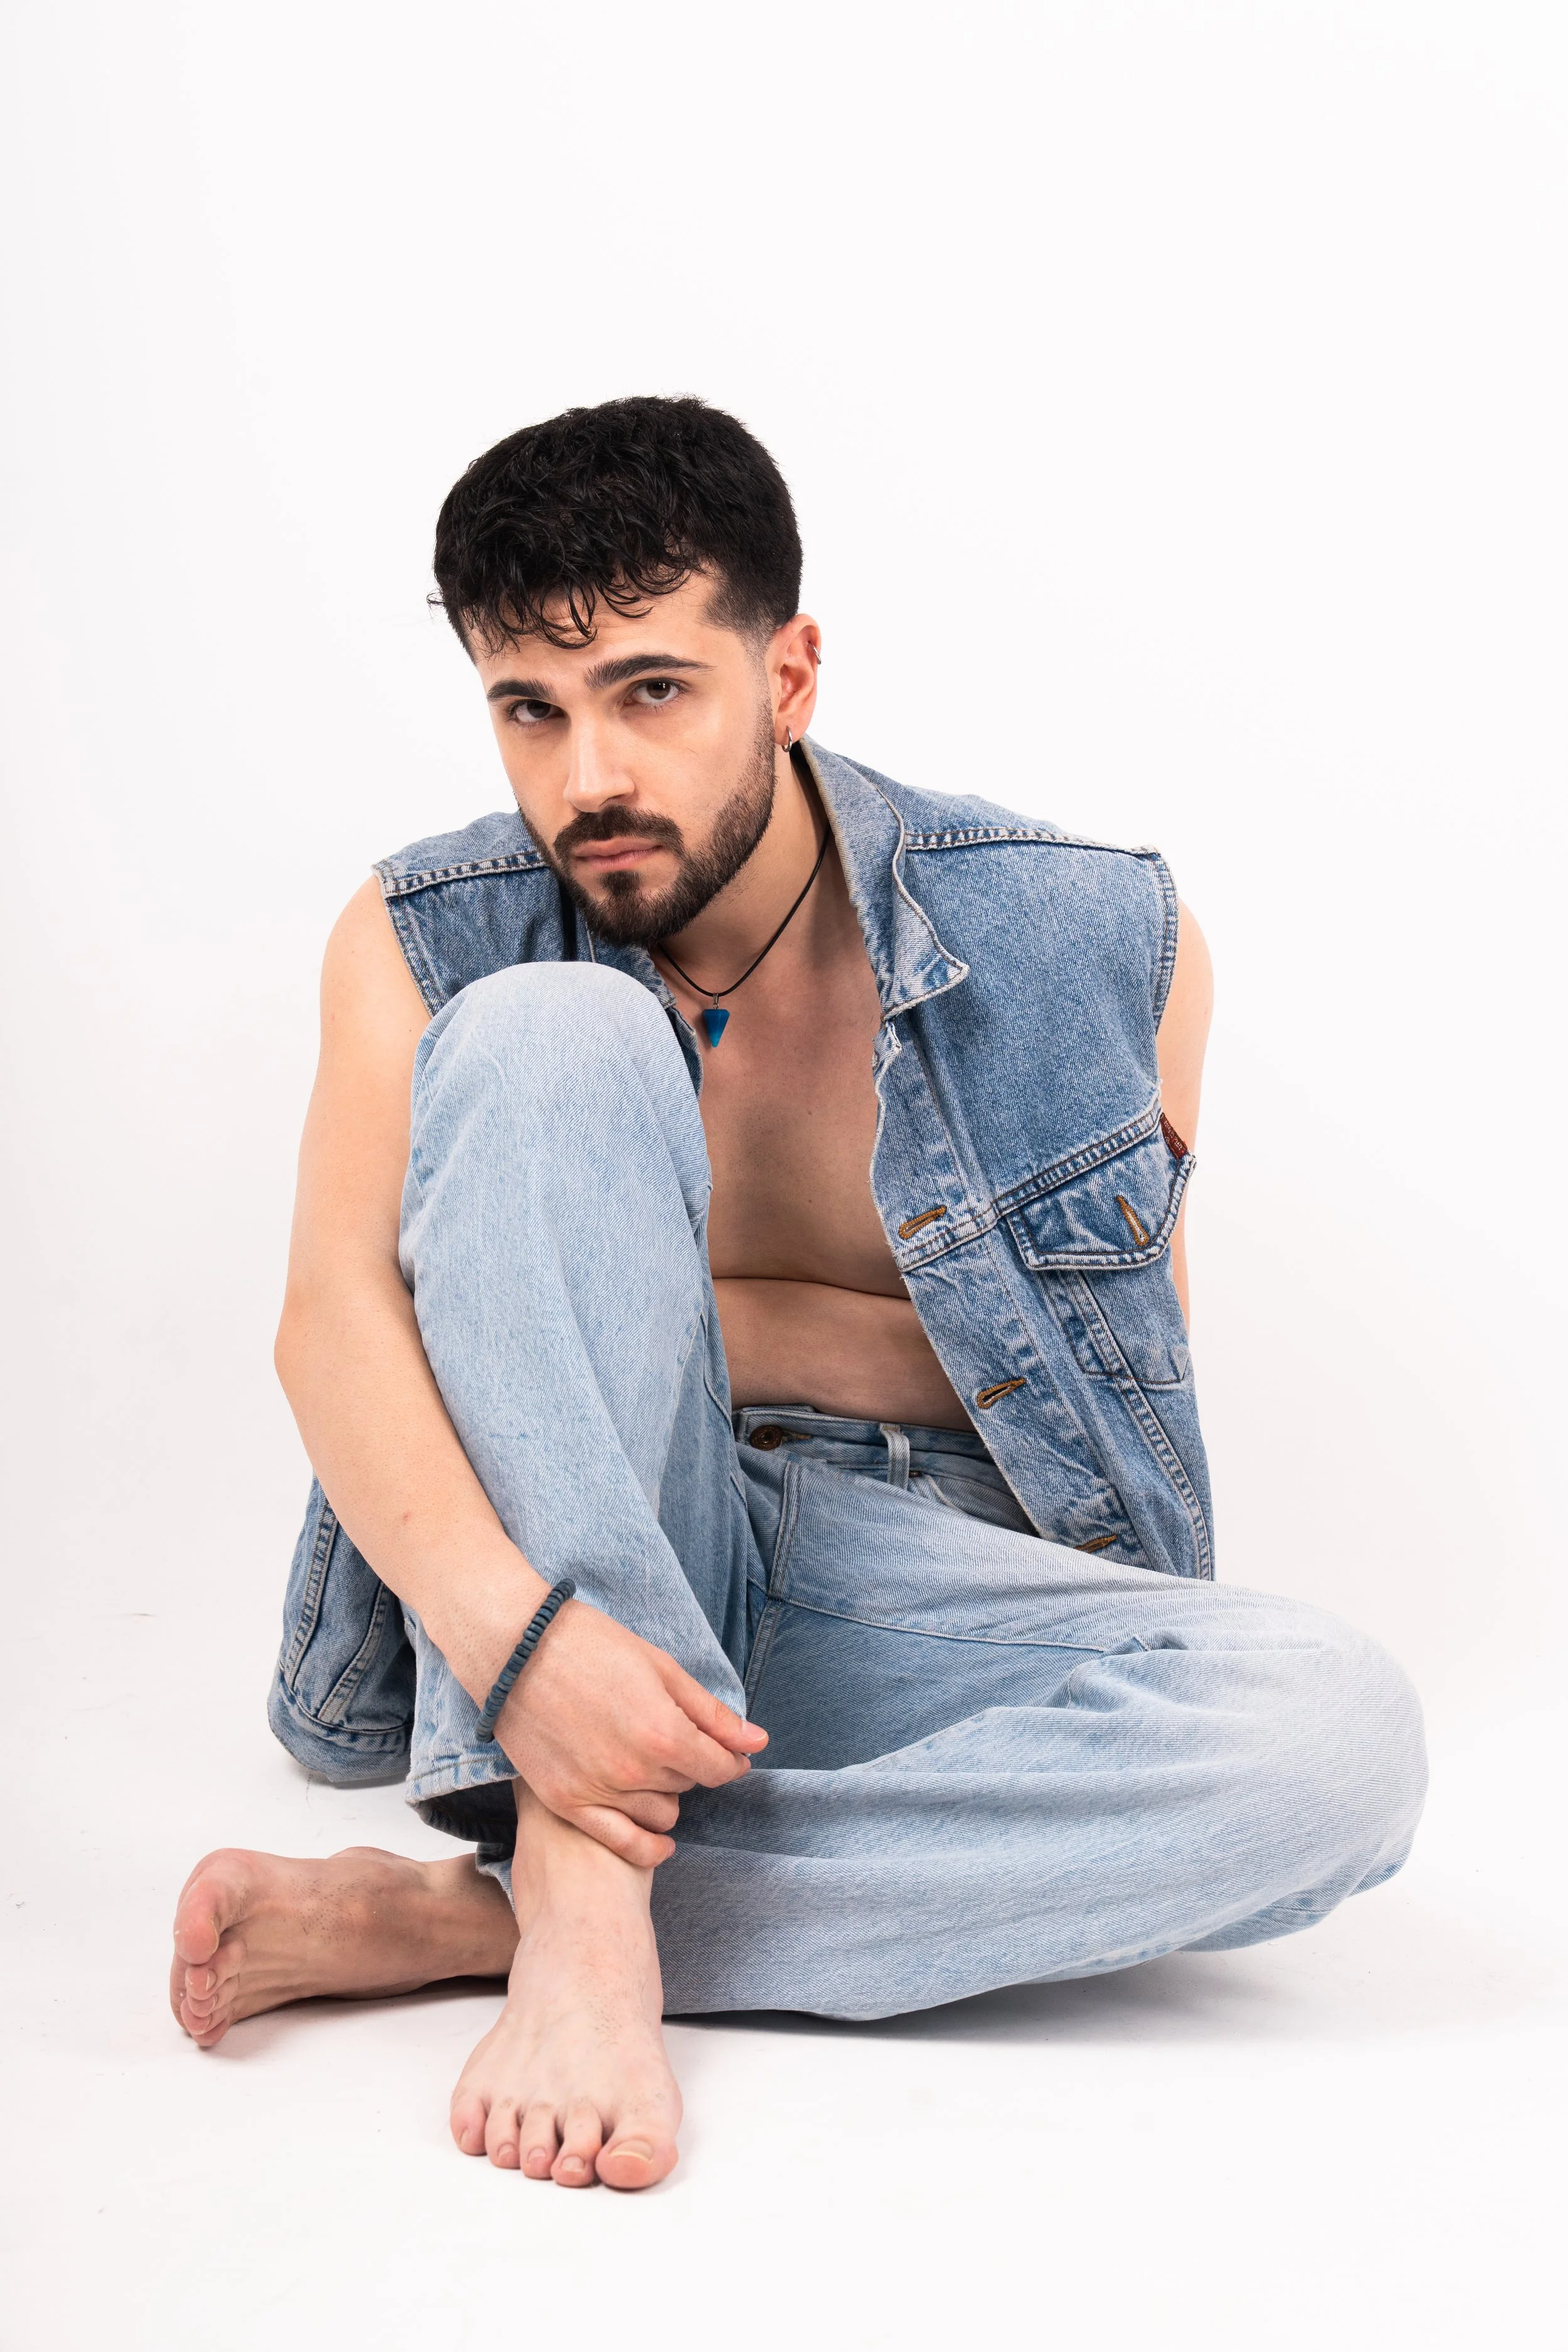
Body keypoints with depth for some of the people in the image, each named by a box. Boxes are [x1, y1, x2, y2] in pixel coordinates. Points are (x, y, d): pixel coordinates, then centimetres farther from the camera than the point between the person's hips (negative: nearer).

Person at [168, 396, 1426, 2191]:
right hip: (568, 1560, 0)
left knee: (1343, 1737, -31)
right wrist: (507, 1624, -35)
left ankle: (453, 1918, -29)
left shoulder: (1101, 949, -3)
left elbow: (1134, 1322, 9)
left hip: (912, 1587, 1)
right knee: (551, 1036, -24)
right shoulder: (430, 948, -3)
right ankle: (578, 1898, -34)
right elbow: (333, 1313, -17)